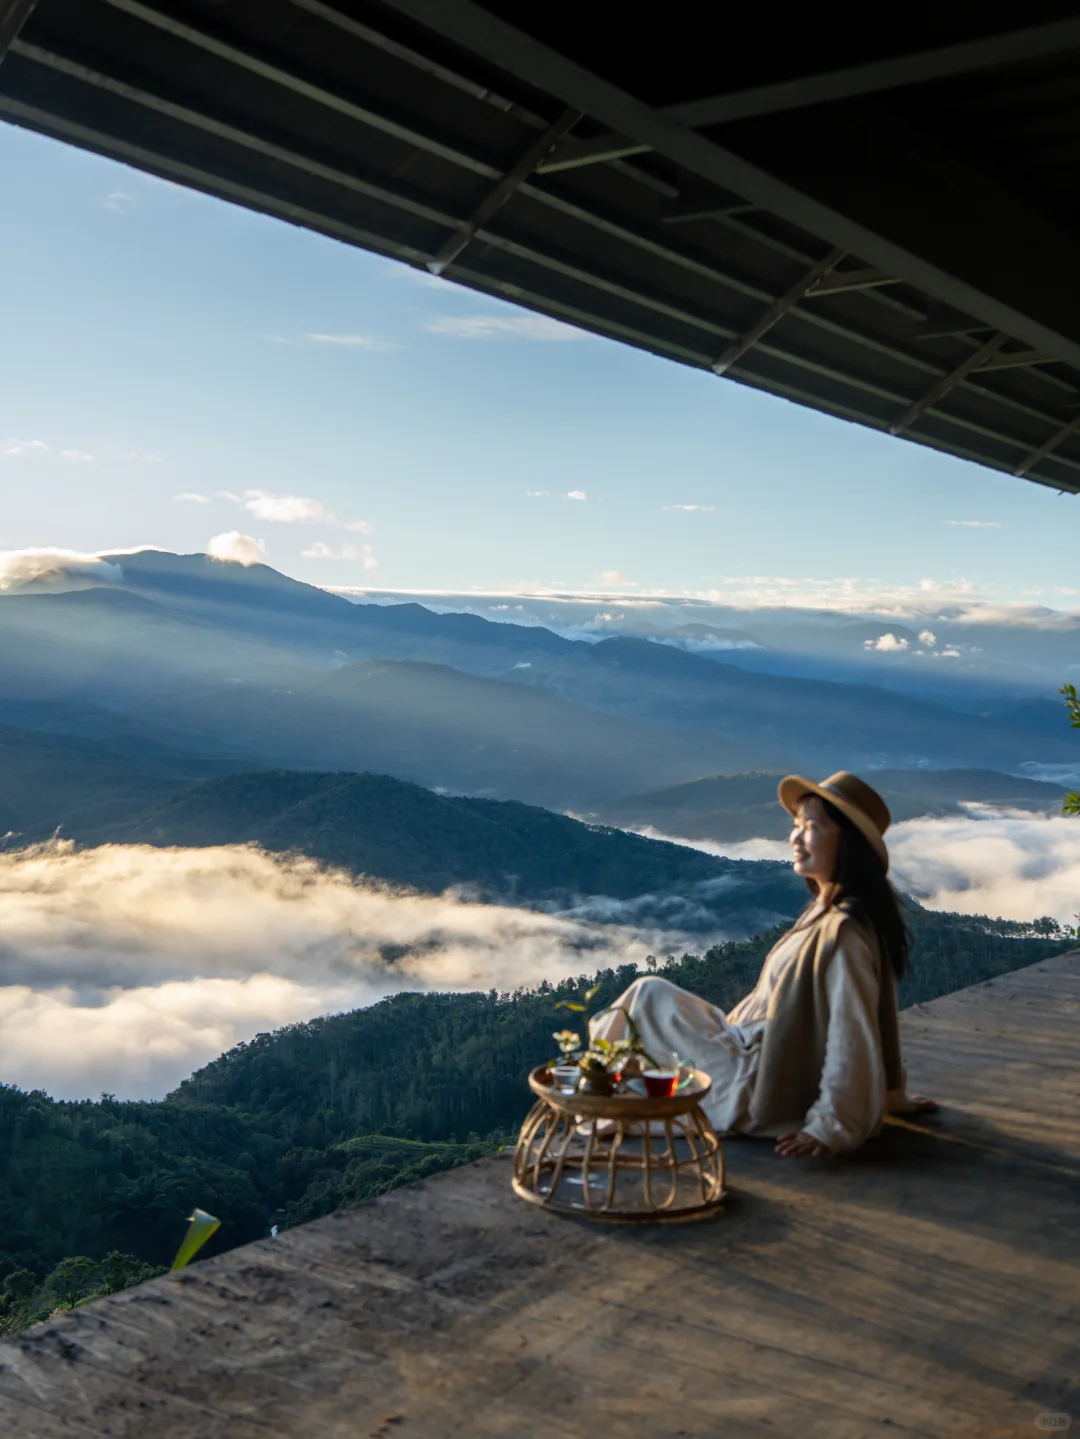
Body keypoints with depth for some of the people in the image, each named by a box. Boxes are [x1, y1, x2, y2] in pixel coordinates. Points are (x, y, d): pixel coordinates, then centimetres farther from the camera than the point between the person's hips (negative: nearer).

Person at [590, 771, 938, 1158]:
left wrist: (829, 1129, -23)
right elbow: (877, 1017, 12)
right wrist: (892, 1095, 20)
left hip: (758, 1088, -10)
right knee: (657, 997, 17)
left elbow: (852, 1040, -28)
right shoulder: (826, 911, 4)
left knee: (651, 995, -1)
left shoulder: (842, 932, -28)